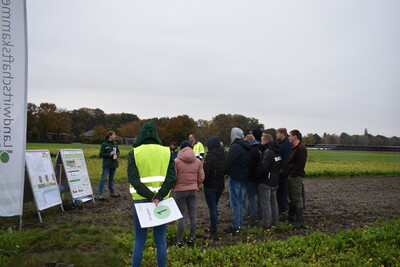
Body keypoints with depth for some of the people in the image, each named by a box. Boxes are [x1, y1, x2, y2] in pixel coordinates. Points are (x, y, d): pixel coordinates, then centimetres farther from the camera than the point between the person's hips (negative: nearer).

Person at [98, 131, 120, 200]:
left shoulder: (115, 143, 7)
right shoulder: (104, 144, -8)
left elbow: (118, 151, 15)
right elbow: (101, 154, -7)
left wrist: (116, 155, -6)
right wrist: (109, 154, -18)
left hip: (114, 164, 6)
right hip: (107, 165, -6)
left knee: (111, 178, 16)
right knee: (103, 178, -8)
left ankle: (112, 192, 26)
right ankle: (100, 194, -5)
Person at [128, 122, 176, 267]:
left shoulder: (134, 153, -3)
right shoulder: (166, 152, 1)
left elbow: (133, 179, -13)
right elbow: (171, 178, -9)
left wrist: (151, 197, -15)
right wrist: (158, 197, -15)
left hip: (140, 201, -1)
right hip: (162, 201, 1)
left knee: (139, 241, 11)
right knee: (160, 240, 13)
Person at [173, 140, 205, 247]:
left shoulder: (176, 161, -9)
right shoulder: (197, 161, 3)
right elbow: (201, 178, 4)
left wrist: (174, 187, 11)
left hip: (180, 190, -3)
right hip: (193, 190, 3)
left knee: (181, 216, 2)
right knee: (193, 215, 12)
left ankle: (179, 241, 10)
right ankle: (191, 239, 20)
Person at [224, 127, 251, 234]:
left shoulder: (235, 147, -18)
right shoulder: (247, 147, 10)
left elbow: (228, 161, -20)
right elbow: (249, 162, 15)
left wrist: (227, 172, -4)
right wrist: (245, 172, 15)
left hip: (235, 177, -9)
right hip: (243, 177, 9)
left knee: (235, 203, -2)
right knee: (239, 201, 19)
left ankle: (235, 227, 3)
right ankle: (239, 223, 28)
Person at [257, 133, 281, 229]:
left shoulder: (268, 152, -20)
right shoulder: (277, 152, 8)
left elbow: (263, 167, -26)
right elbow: (279, 166, 15)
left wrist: (257, 175, -12)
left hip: (266, 182, -9)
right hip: (275, 181, 9)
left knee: (266, 204, 0)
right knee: (273, 202, 18)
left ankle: (266, 224, 7)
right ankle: (274, 222, 26)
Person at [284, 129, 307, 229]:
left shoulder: (301, 148, -14)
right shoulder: (293, 148, 18)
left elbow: (300, 164, -20)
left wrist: (292, 174, -18)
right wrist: (286, 171, 12)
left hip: (296, 177, -10)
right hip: (290, 176, 10)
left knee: (297, 198, -6)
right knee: (291, 197, 18)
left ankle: (299, 222, -2)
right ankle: (291, 216, 29)